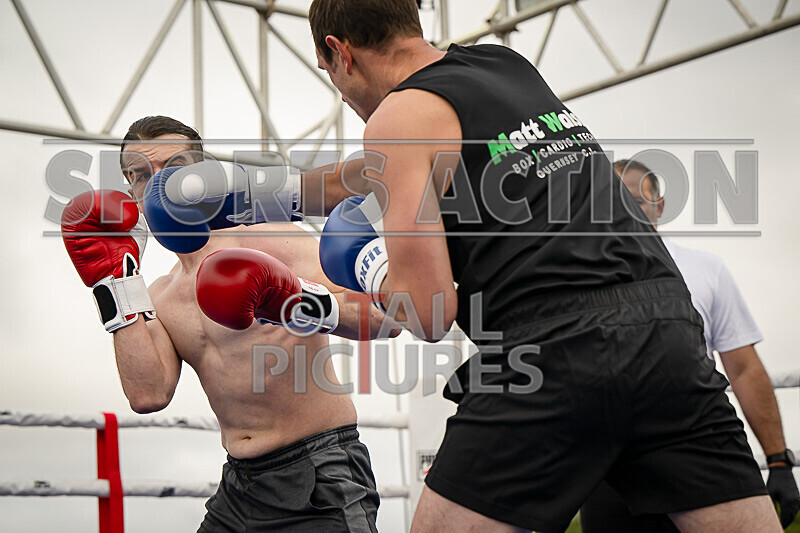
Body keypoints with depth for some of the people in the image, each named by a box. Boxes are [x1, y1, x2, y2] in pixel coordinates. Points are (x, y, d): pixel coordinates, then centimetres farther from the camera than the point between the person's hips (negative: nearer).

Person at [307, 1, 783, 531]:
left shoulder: (398, 116, 2)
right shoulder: (512, 63, 23)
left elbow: (429, 311, -7)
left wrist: (370, 266, 15)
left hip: (555, 347, -7)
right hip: (670, 326, 7)